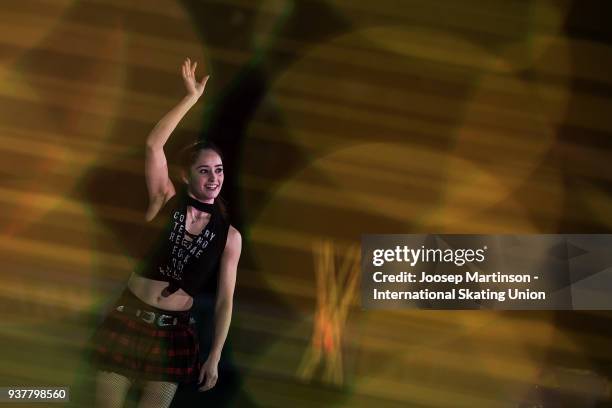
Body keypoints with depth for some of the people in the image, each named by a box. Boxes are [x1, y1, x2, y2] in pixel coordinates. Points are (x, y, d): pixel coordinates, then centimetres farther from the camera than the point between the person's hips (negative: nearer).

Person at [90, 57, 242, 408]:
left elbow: (225, 301, 0)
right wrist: (192, 97, -16)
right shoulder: (166, 201, -2)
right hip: (128, 320, 0)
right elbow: (154, 144, -15)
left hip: (175, 333, 1)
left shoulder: (230, 236, -1)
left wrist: (214, 358, -3)